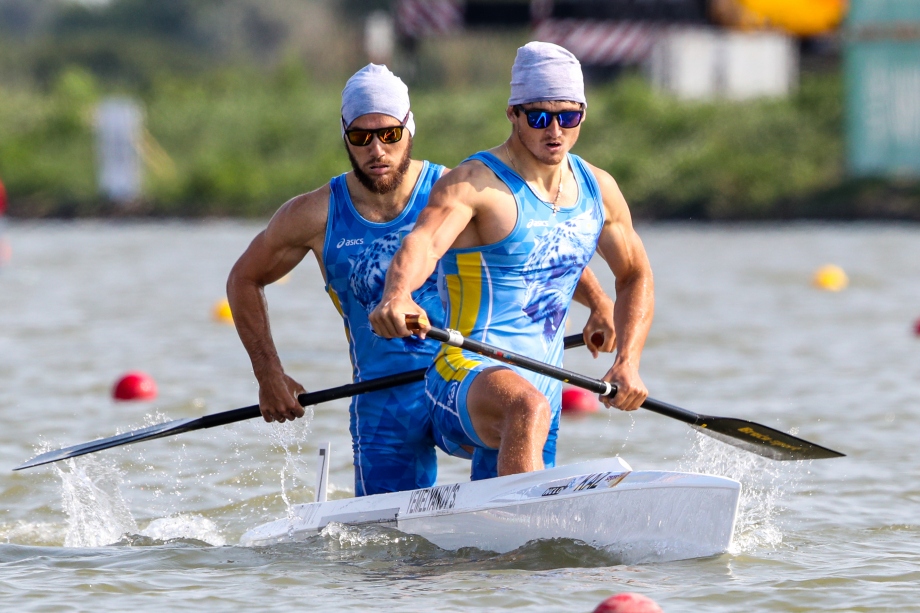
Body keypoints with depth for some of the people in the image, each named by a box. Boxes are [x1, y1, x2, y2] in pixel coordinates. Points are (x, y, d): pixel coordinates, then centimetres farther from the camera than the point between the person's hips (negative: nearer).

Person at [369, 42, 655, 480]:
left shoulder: (597, 190, 11)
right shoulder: (475, 184, -11)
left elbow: (636, 277, 25)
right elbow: (422, 244, -30)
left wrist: (627, 361, 9)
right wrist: (396, 296, -53)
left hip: (543, 388, 8)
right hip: (465, 381, -8)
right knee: (527, 409, -41)